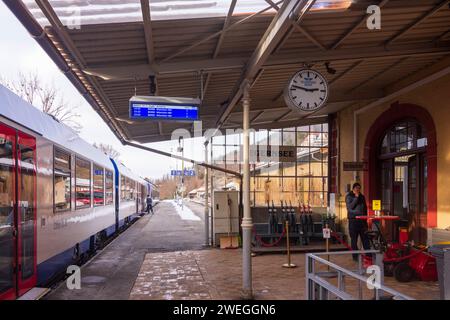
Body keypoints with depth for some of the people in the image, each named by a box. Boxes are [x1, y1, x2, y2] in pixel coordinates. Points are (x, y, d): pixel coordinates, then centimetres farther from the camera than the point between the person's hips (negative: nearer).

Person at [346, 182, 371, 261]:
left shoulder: (362, 197, 15)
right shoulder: (349, 196, 1)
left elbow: (365, 208, 20)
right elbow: (350, 206, -13)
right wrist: (356, 197, -13)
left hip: (362, 220, 4)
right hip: (353, 220, -4)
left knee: (365, 238, 1)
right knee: (354, 239, 2)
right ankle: (355, 256, 8)